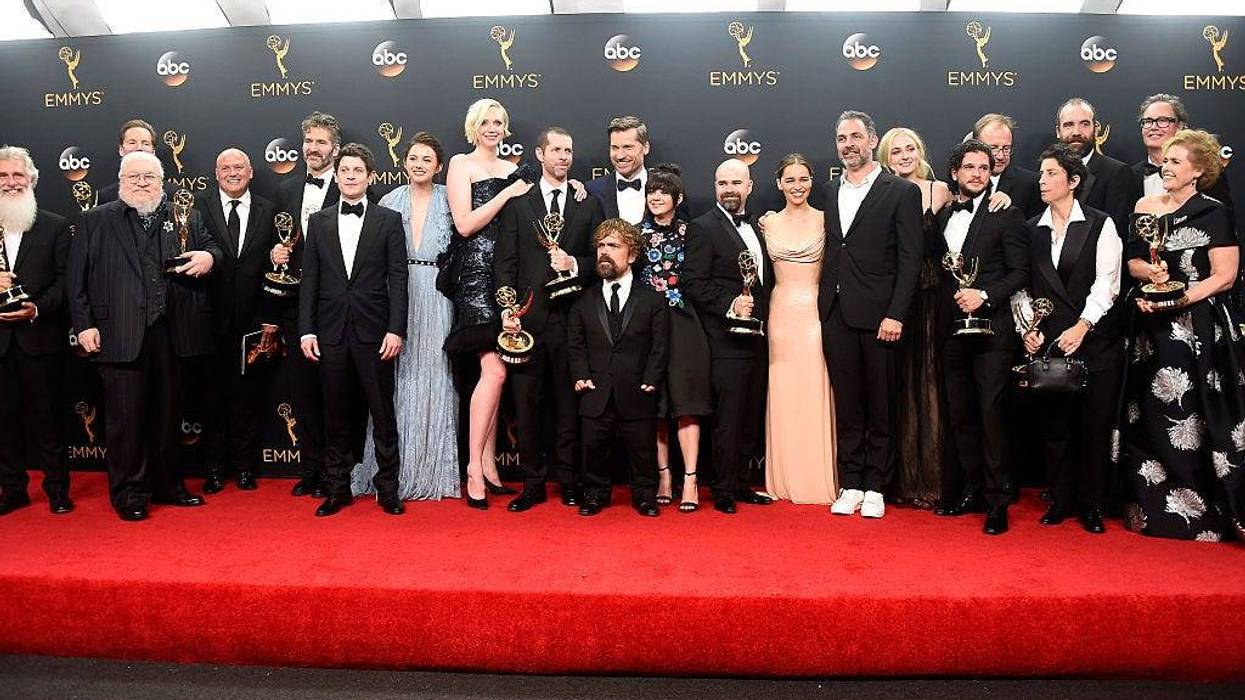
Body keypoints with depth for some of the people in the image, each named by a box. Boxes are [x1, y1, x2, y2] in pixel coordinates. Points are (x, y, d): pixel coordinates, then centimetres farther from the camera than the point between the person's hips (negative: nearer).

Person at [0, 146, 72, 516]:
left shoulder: (56, 226, 3)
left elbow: (65, 280, -2)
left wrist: (38, 308, -17)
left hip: (40, 336, -2)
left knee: (46, 416, 5)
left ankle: (57, 488, 16)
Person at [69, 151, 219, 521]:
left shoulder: (186, 217, 12)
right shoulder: (96, 221, 8)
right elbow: (77, 278, 5)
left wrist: (209, 256, -8)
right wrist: (84, 324, -4)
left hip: (171, 334, 2)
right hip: (120, 335, -2)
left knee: (167, 414, 11)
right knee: (125, 417, 2)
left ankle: (167, 485, 24)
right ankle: (129, 492, 13)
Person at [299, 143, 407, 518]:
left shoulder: (389, 220, 4)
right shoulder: (319, 221, 11)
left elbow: (398, 278, -2)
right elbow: (310, 278, 9)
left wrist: (396, 329, -10)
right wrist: (306, 329, 2)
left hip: (374, 331, -2)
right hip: (331, 331, 3)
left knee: (383, 412, 2)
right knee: (335, 414, 9)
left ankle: (387, 487, 13)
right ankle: (337, 488, 19)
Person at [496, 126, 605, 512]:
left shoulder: (589, 204, 11)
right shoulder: (517, 203, 8)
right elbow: (505, 261, 3)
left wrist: (574, 264, -10)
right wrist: (507, 309, -8)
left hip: (571, 316, 0)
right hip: (528, 317, 0)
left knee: (569, 402, 5)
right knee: (526, 404, 3)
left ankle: (569, 481, 17)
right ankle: (533, 484, 13)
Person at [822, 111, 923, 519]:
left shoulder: (901, 192, -1)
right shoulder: (829, 192, 14)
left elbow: (910, 260, -6)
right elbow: (828, 253, 11)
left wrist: (896, 315, -13)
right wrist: (824, 307, 2)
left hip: (878, 316, -4)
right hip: (836, 314, 4)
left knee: (881, 406, 5)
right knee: (847, 406, 9)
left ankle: (875, 488, 15)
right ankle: (850, 485, 18)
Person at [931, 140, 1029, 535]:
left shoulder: (1007, 215, -1)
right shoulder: (943, 216, 14)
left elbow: (1019, 273, -5)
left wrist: (984, 295, -17)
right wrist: (952, 299, 2)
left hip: (991, 328, -5)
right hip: (951, 328, 5)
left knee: (991, 413, -6)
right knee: (959, 413, 10)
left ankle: (997, 500, 3)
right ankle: (970, 489, 22)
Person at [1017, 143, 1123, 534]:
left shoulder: (1100, 225, 0)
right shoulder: (1032, 230, 10)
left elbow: (1106, 282, -8)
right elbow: (1024, 285, 9)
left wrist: (1083, 326, -18)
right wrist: (1028, 327, -4)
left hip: (1095, 338, -3)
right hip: (1047, 341, 3)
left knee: (1095, 425, 2)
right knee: (1053, 424, 6)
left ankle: (1091, 505, 15)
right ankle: (1061, 501, 19)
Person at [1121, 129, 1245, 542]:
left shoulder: (1212, 212, -5)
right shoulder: (1145, 207, 10)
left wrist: (1175, 299, -18)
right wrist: (1148, 271, -9)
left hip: (1199, 327, -4)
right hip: (1154, 327, 5)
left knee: (1195, 418, -3)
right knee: (1153, 417, 8)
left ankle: (1202, 513, 7)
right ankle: (1154, 505, 18)